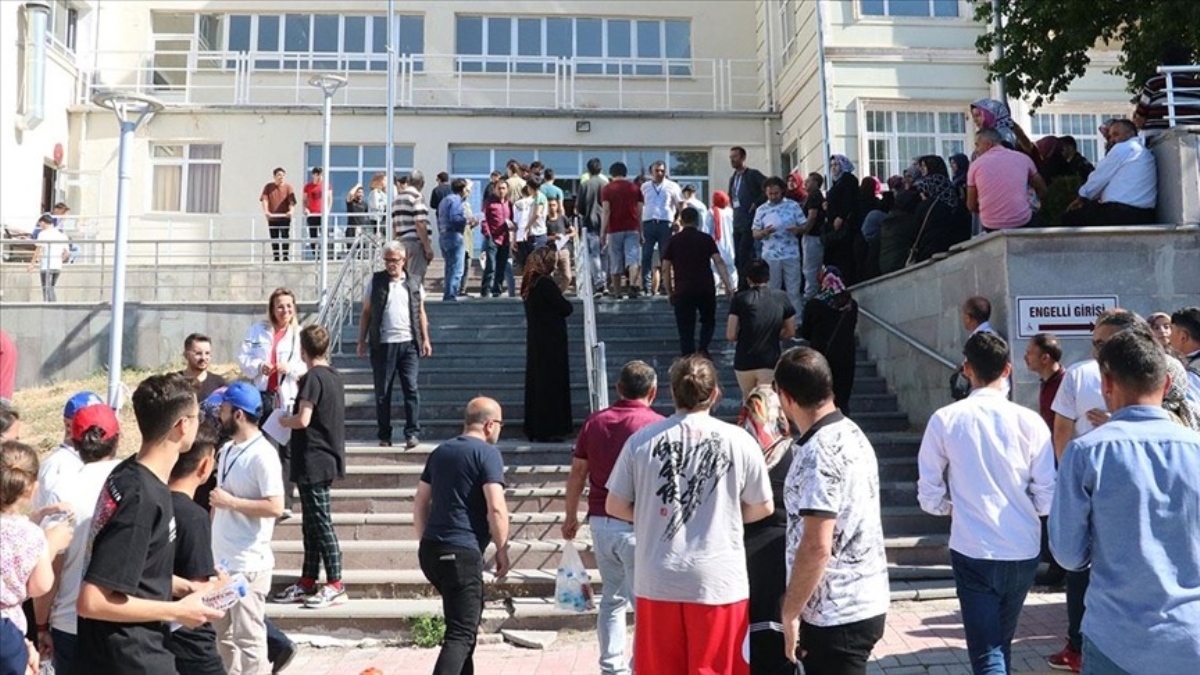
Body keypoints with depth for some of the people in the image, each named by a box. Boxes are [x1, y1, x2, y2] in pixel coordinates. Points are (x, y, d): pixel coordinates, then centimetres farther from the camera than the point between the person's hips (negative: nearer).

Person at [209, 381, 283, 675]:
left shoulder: (262, 455, -17)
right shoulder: (227, 450, 10)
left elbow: (275, 507, -24)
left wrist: (230, 502, -19)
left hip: (248, 564, -9)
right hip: (220, 560, 9)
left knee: (248, 635, 1)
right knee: (221, 632, 20)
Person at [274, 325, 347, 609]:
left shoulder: (312, 377, -15)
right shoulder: (335, 376, 11)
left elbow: (302, 420, -21)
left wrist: (283, 420, -3)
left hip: (312, 461, -9)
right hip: (328, 458, 9)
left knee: (321, 522, -4)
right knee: (312, 523, 14)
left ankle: (335, 585, -1)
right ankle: (307, 582, 20)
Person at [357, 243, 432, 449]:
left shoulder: (414, 283, 8)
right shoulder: (376, 282, 5)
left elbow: (421, 313, 13)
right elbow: (366, 312, 8)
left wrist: (425, 340, 7)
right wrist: (362, 341, 3)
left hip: (408, 343, 0)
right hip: (383, 345, 0)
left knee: (411, 388, -6)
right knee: (382, 392, 6)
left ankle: (412, 433, -3)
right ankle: (384, 435, 14)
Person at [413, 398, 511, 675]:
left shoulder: (441, 451, 15)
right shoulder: (487, 453, -7)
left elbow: (420, 504, 19)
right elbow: (496, 509, -16)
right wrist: (502, 549, -5)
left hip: (430, 549, 8)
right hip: (462, 553, -8)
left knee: (466, 618, 25)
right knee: (461, 632, -6)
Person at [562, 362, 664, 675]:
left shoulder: (594, 422, 5)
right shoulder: (657, 426, -10)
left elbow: (577, 474, 9)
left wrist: (571, 516, 19)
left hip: (600, 523, 6)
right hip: (638, 526, -6)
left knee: (611, 598, 19)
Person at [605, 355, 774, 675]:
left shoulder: (641, 440, -4)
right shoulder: (738, 440, -7)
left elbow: (615, 506, 2)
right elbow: (763, 507, 3)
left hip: (658, 580, 2)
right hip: (719, 580, -1)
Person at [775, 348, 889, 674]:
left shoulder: (820, 453, -23)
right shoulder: (851, 434, 7)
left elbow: (816, 547, -26)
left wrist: (789, 613, -15)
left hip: (837, 615, -9)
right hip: (863, 602, 9)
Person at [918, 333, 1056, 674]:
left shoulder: (945, 419, -8)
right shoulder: (1029, 421, -7)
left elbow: (930, 498, -3)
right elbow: (1047, 499, -3)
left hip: (973, 552, -3)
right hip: (1023, 551, 3)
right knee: (1001, 644, 23)